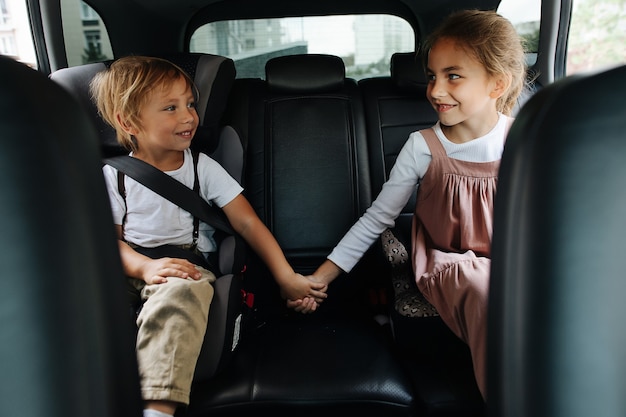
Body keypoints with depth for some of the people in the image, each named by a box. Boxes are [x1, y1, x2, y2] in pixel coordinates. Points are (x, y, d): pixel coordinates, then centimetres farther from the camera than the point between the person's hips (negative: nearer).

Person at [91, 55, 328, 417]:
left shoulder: (203, 167, 6)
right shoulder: (114, 174, 7)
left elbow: (248, 223, 2)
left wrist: (286, 276, -6)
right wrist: (146, 266, -21)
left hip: (187, 268, -1)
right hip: (128, 270, 2)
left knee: (178, 293, -38)